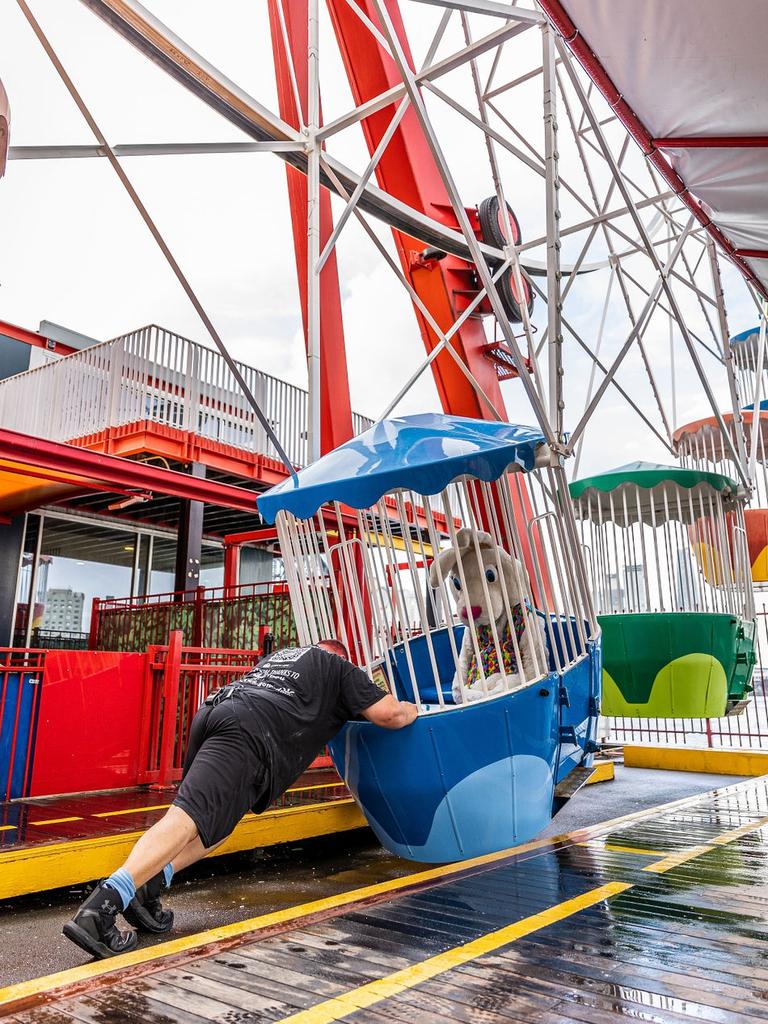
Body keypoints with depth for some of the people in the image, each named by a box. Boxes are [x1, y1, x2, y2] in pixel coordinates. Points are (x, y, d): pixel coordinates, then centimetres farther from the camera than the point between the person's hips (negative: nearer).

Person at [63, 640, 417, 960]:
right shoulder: (339, 667, 23)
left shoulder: (283, 653, 40)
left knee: (220, 818, 21)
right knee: (188, 818, -18)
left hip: (212, 712, 7)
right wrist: (411, 709, 40)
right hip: (250, 732, -7)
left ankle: (148, 885, 5)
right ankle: (103, 904, -32)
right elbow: (388, 714, 16)